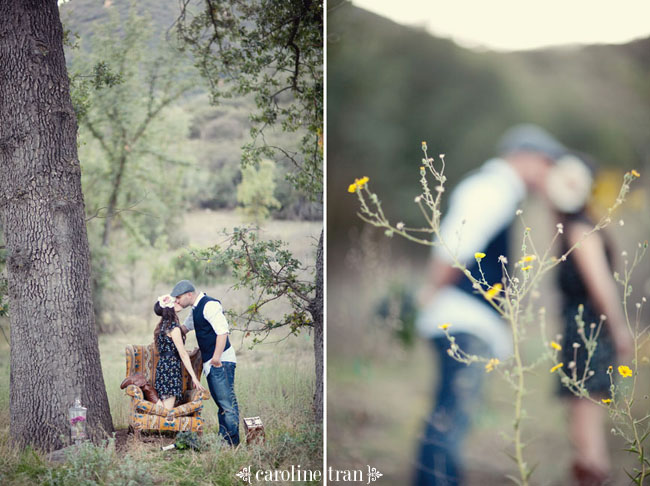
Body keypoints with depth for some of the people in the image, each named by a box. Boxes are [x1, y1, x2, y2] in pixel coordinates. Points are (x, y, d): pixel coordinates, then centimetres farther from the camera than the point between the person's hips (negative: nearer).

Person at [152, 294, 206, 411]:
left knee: (161, 403, 10)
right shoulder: (174, 327, -13)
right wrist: (194, 377, -14)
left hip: (162, 366, 9)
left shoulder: (163, 325, 14)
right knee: (167, 410, -9)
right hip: (171, 367, -9)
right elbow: (183, 354, -15)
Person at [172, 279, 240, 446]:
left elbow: (223, 331, -22)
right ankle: (223, 439, 12)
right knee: (222, 402, 10)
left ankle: (233, 442, -10)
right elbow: (185, 327, 37)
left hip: (221, 361, -10)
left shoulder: (210, 305, -12)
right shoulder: (196, 309, 19)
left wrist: (216, 357, -27)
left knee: (227, 401, -10)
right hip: (210, 363, 10)